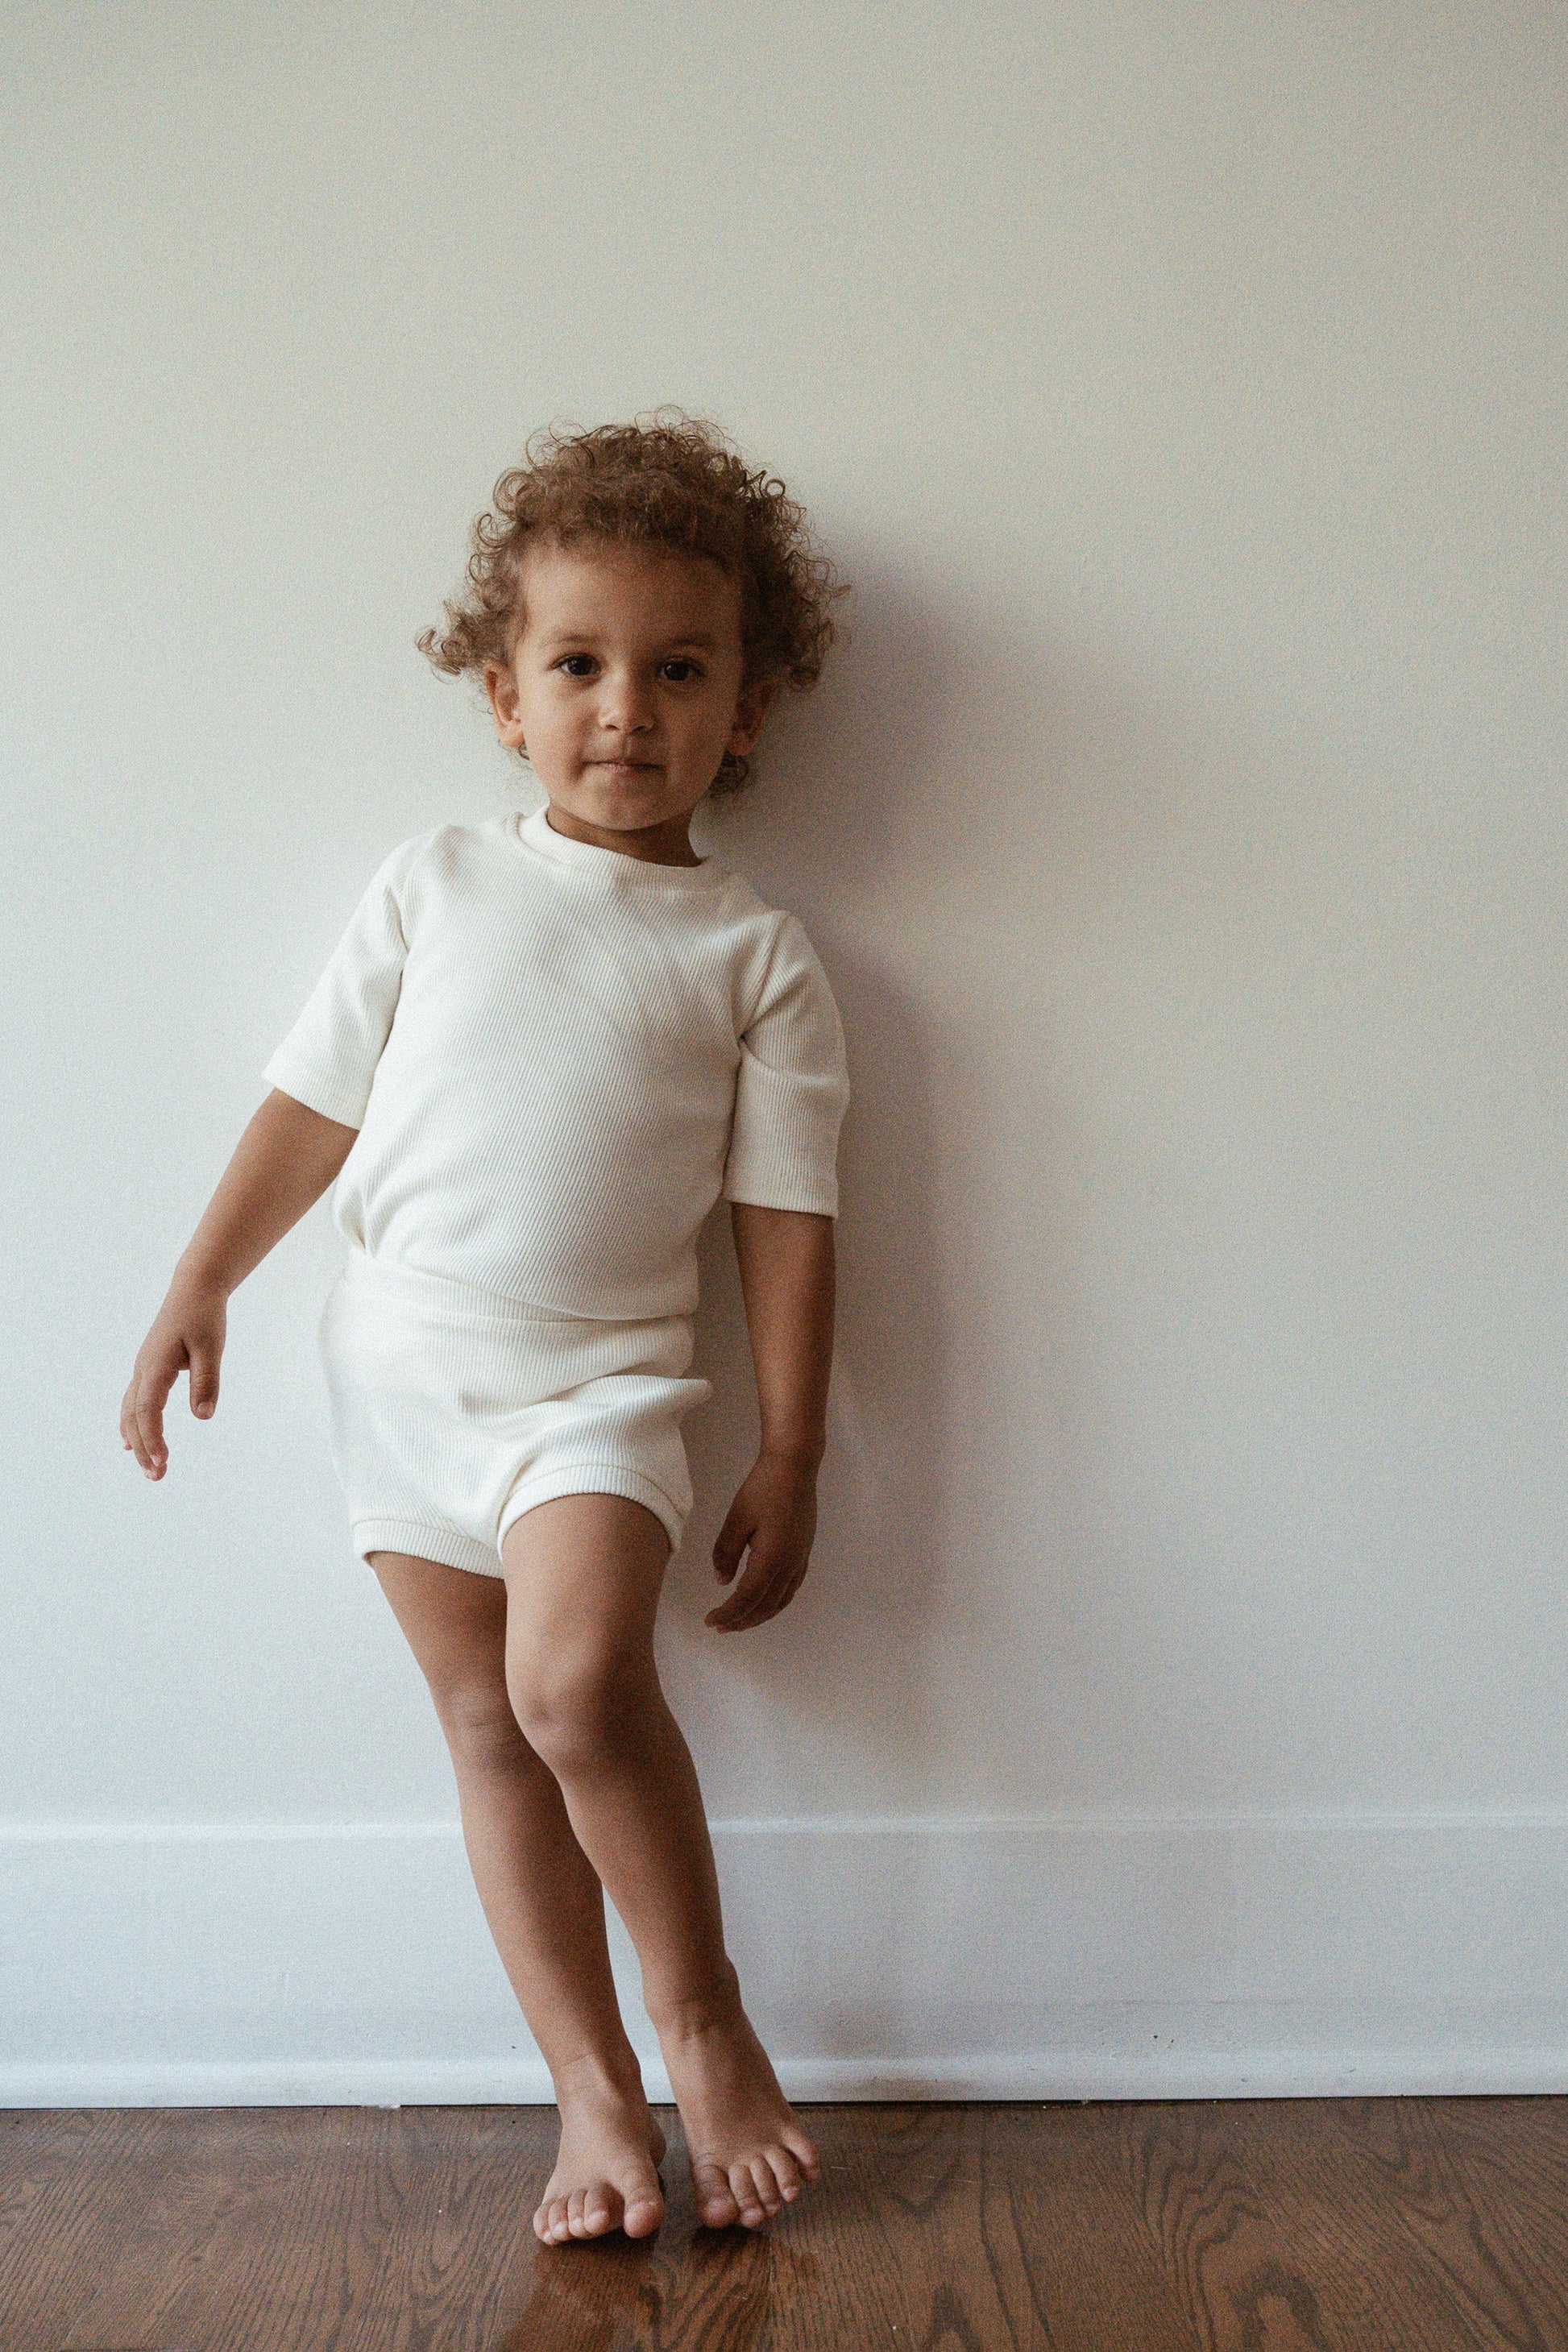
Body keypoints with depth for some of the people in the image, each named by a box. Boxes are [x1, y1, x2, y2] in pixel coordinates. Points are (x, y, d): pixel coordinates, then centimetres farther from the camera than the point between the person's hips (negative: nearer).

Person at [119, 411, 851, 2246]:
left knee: (578, 1681, -24)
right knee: (486, 1727, 5)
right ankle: (594, 2088, 15)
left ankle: (702, 2019, -1)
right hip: (400, 1358, 3)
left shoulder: (756, 957, 0)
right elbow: (316, 1102, 10)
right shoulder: (437, 885, 6)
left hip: (600, 1376, -3)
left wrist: (786, 1463, -2)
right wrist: (197, 1288, 6)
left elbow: (785, 1224, 0)